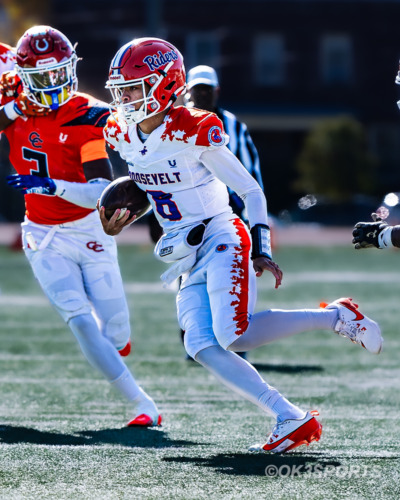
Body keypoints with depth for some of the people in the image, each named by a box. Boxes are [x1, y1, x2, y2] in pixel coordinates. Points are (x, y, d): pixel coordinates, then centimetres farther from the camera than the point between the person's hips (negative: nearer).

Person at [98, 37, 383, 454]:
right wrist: (121, 218, 6)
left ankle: (334, 317, -4)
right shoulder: (122, 134, 4)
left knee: (234, 335, -24)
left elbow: (251, 192, -11)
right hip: (188, 256, 7)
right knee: (202, 347, -11)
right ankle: (291, 420, -9)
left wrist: (261, 251, -17)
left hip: (220, 239, -7)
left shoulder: (193, 133, -16)